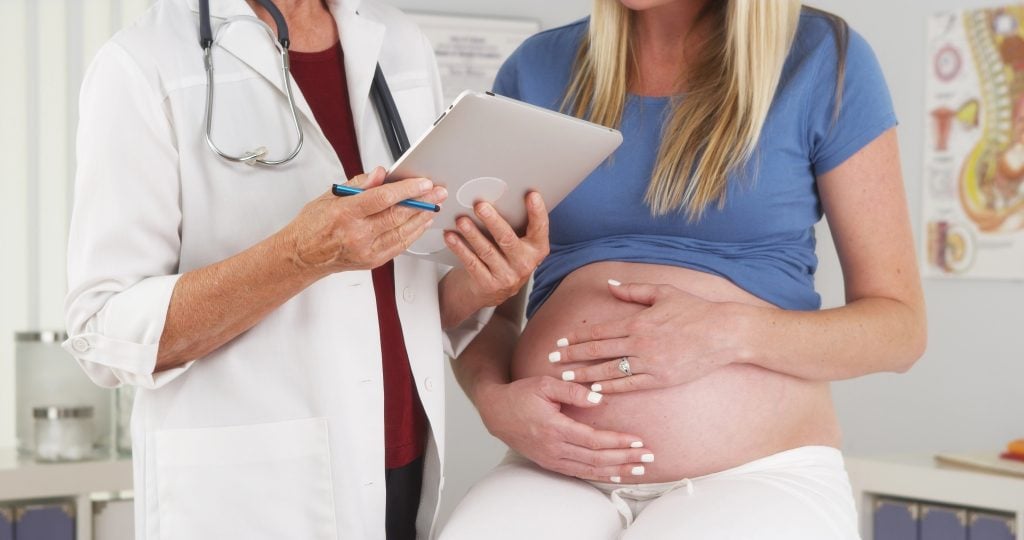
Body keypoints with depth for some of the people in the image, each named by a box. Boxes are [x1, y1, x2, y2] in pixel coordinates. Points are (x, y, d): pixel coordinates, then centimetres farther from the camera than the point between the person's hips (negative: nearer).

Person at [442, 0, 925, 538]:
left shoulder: (823, 59, -1)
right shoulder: (536, 70, 7)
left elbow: (900, 325, 0)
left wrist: (732, 334, -17)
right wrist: (495, 399, -9)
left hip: (760, 474, -1)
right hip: (560, 475, 2)